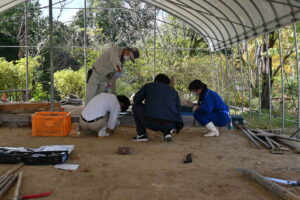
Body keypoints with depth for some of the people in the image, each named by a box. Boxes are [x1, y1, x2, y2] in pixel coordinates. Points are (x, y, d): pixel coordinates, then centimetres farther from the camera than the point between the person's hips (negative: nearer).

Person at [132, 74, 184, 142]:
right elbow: (178, 110, 26)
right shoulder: (173, 90, 26)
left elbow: (136, 100, 17)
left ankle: (141, 134, 18)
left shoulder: (148, 86, 21)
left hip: (151, 122, -3)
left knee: (136, 106, 26)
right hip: (169, 125, 3)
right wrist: (178, 127, 41)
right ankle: (167, 132, 10)